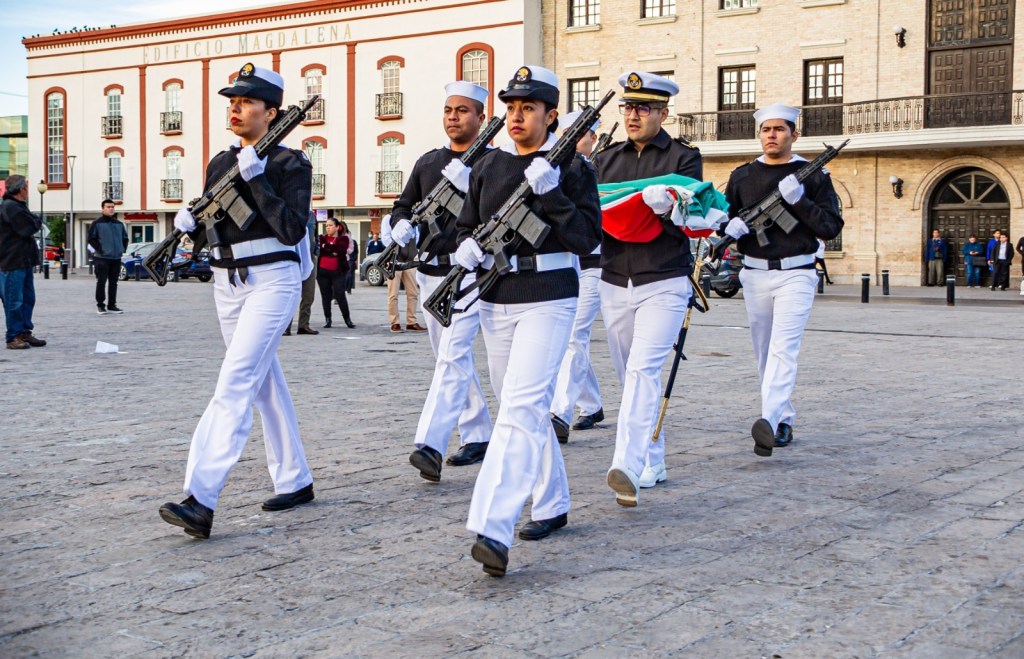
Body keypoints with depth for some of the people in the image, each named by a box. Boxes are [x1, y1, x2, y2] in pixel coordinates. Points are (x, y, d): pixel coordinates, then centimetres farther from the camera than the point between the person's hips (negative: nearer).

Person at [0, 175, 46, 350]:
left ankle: (25, 333, 19)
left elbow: (33, 226, 19)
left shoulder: (18, 206, 17)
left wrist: (35, 221, 0)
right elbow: (29, 229, -19)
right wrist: (37, 220, -1)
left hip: (24, 261, 10)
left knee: (28, 298, 13)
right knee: (14, 301, -5)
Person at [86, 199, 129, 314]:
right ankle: (100, 306, 2)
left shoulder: (119, 224, 13)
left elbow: (125, 238, 22)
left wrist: (122, 249, 9)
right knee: (101, 282, -4)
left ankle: (112, 306, 14)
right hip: (102, 258, -5)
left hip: (116, 258, 5)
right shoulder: (97, 223, -3)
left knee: (113, 283, 8)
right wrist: (99, 249, -12)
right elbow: (90, 238, -7)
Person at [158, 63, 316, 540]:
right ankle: (295, 481, 24)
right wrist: (189, 223, -4)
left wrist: (256, 178, -18)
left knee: (235, 382, -18)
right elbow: (211, 231, 18)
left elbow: (291, 231, -17)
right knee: (265, 384, 13)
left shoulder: (290, 164, -5)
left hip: (271, 282, -7)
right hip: (227, 284, 7)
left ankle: (201, 500, -25)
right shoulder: (219, 164, 13)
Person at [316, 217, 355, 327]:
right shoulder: (323, 239, 12)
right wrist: (333, 251, -16)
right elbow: (318, 250, -4)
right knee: (326, 296, 5)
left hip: (338, 272, -3)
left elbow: (340, 250, -14)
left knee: (340, 295, -7)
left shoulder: (343, 239, 4)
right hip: (323, 271, 3)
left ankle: (347, 318, 3)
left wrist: (326, 246, -16)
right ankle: (327, 319, 12)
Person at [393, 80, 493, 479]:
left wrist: (471, 184, -25)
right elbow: (404, 205, 18)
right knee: (453, 358, 13)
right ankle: (477, 436, 26)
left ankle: (430, 444, -24)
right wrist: (401, 226, -5)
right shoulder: (428, 162, 14)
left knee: (453, 355, -17)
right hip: (430, 272, 7)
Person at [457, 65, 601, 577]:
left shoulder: (570, 167, -3)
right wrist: (466, 248, -5)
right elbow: (466, 225, 18)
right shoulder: (488, 166, 11)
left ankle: (492, 530, -26)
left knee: (521, 409, -18)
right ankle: (552, 505, 32)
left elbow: (588, 238, -9)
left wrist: (550, 192, -20)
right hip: (496, 300, 7)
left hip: (547, 300, -6)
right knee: (523, 408, 15)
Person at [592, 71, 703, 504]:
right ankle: (652, 464, 25)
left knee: (643, 371, -19)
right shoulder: (606, 159, 13)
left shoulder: (684, 157, 0)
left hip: (663, 284, -5)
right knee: (629, 376, 11)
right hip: (614, 284, 5)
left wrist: (667, 206, -31)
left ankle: (629, 468, -27)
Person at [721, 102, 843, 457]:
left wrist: (799, 200, -16)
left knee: (783, 348, -19)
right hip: (755, 275, 4)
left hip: (795, 275, -4)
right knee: (765, 354, 10)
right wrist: (730, 226, -10)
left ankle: (769, 420, -31)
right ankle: (784, 421, 22)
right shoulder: (742, 176, 10)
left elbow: (831, 228, -3)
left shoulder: (814, 176, 2)